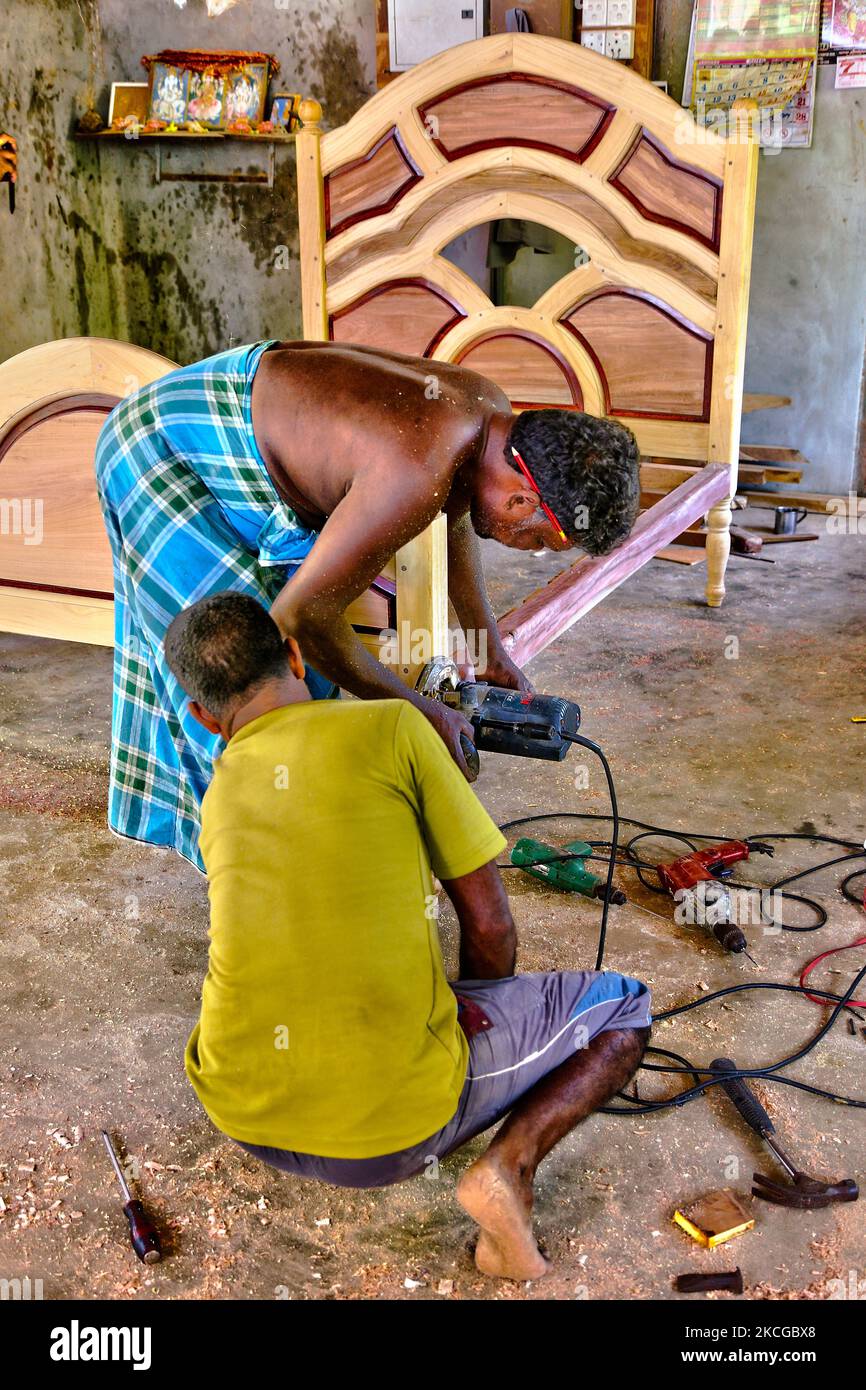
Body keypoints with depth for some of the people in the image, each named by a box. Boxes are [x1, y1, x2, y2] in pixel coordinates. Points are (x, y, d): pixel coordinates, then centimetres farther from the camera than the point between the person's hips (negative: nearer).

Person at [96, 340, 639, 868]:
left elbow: (455, 516, 13)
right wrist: (423, 714, -21)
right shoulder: (416, 474, -38)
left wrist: (490, 648, 14)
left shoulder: (490, 411, -9)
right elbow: (302, 615, -32)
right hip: (164, 449, -9)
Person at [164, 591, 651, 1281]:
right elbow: (490, 926, -2)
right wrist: (474, 1019, 17)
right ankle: (508, 1162, -5)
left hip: (242, 1113, 5)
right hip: (393, 1123, -5)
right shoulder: (392, 726, -6)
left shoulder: (217, 800, 9)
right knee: (626, 1004, 15)